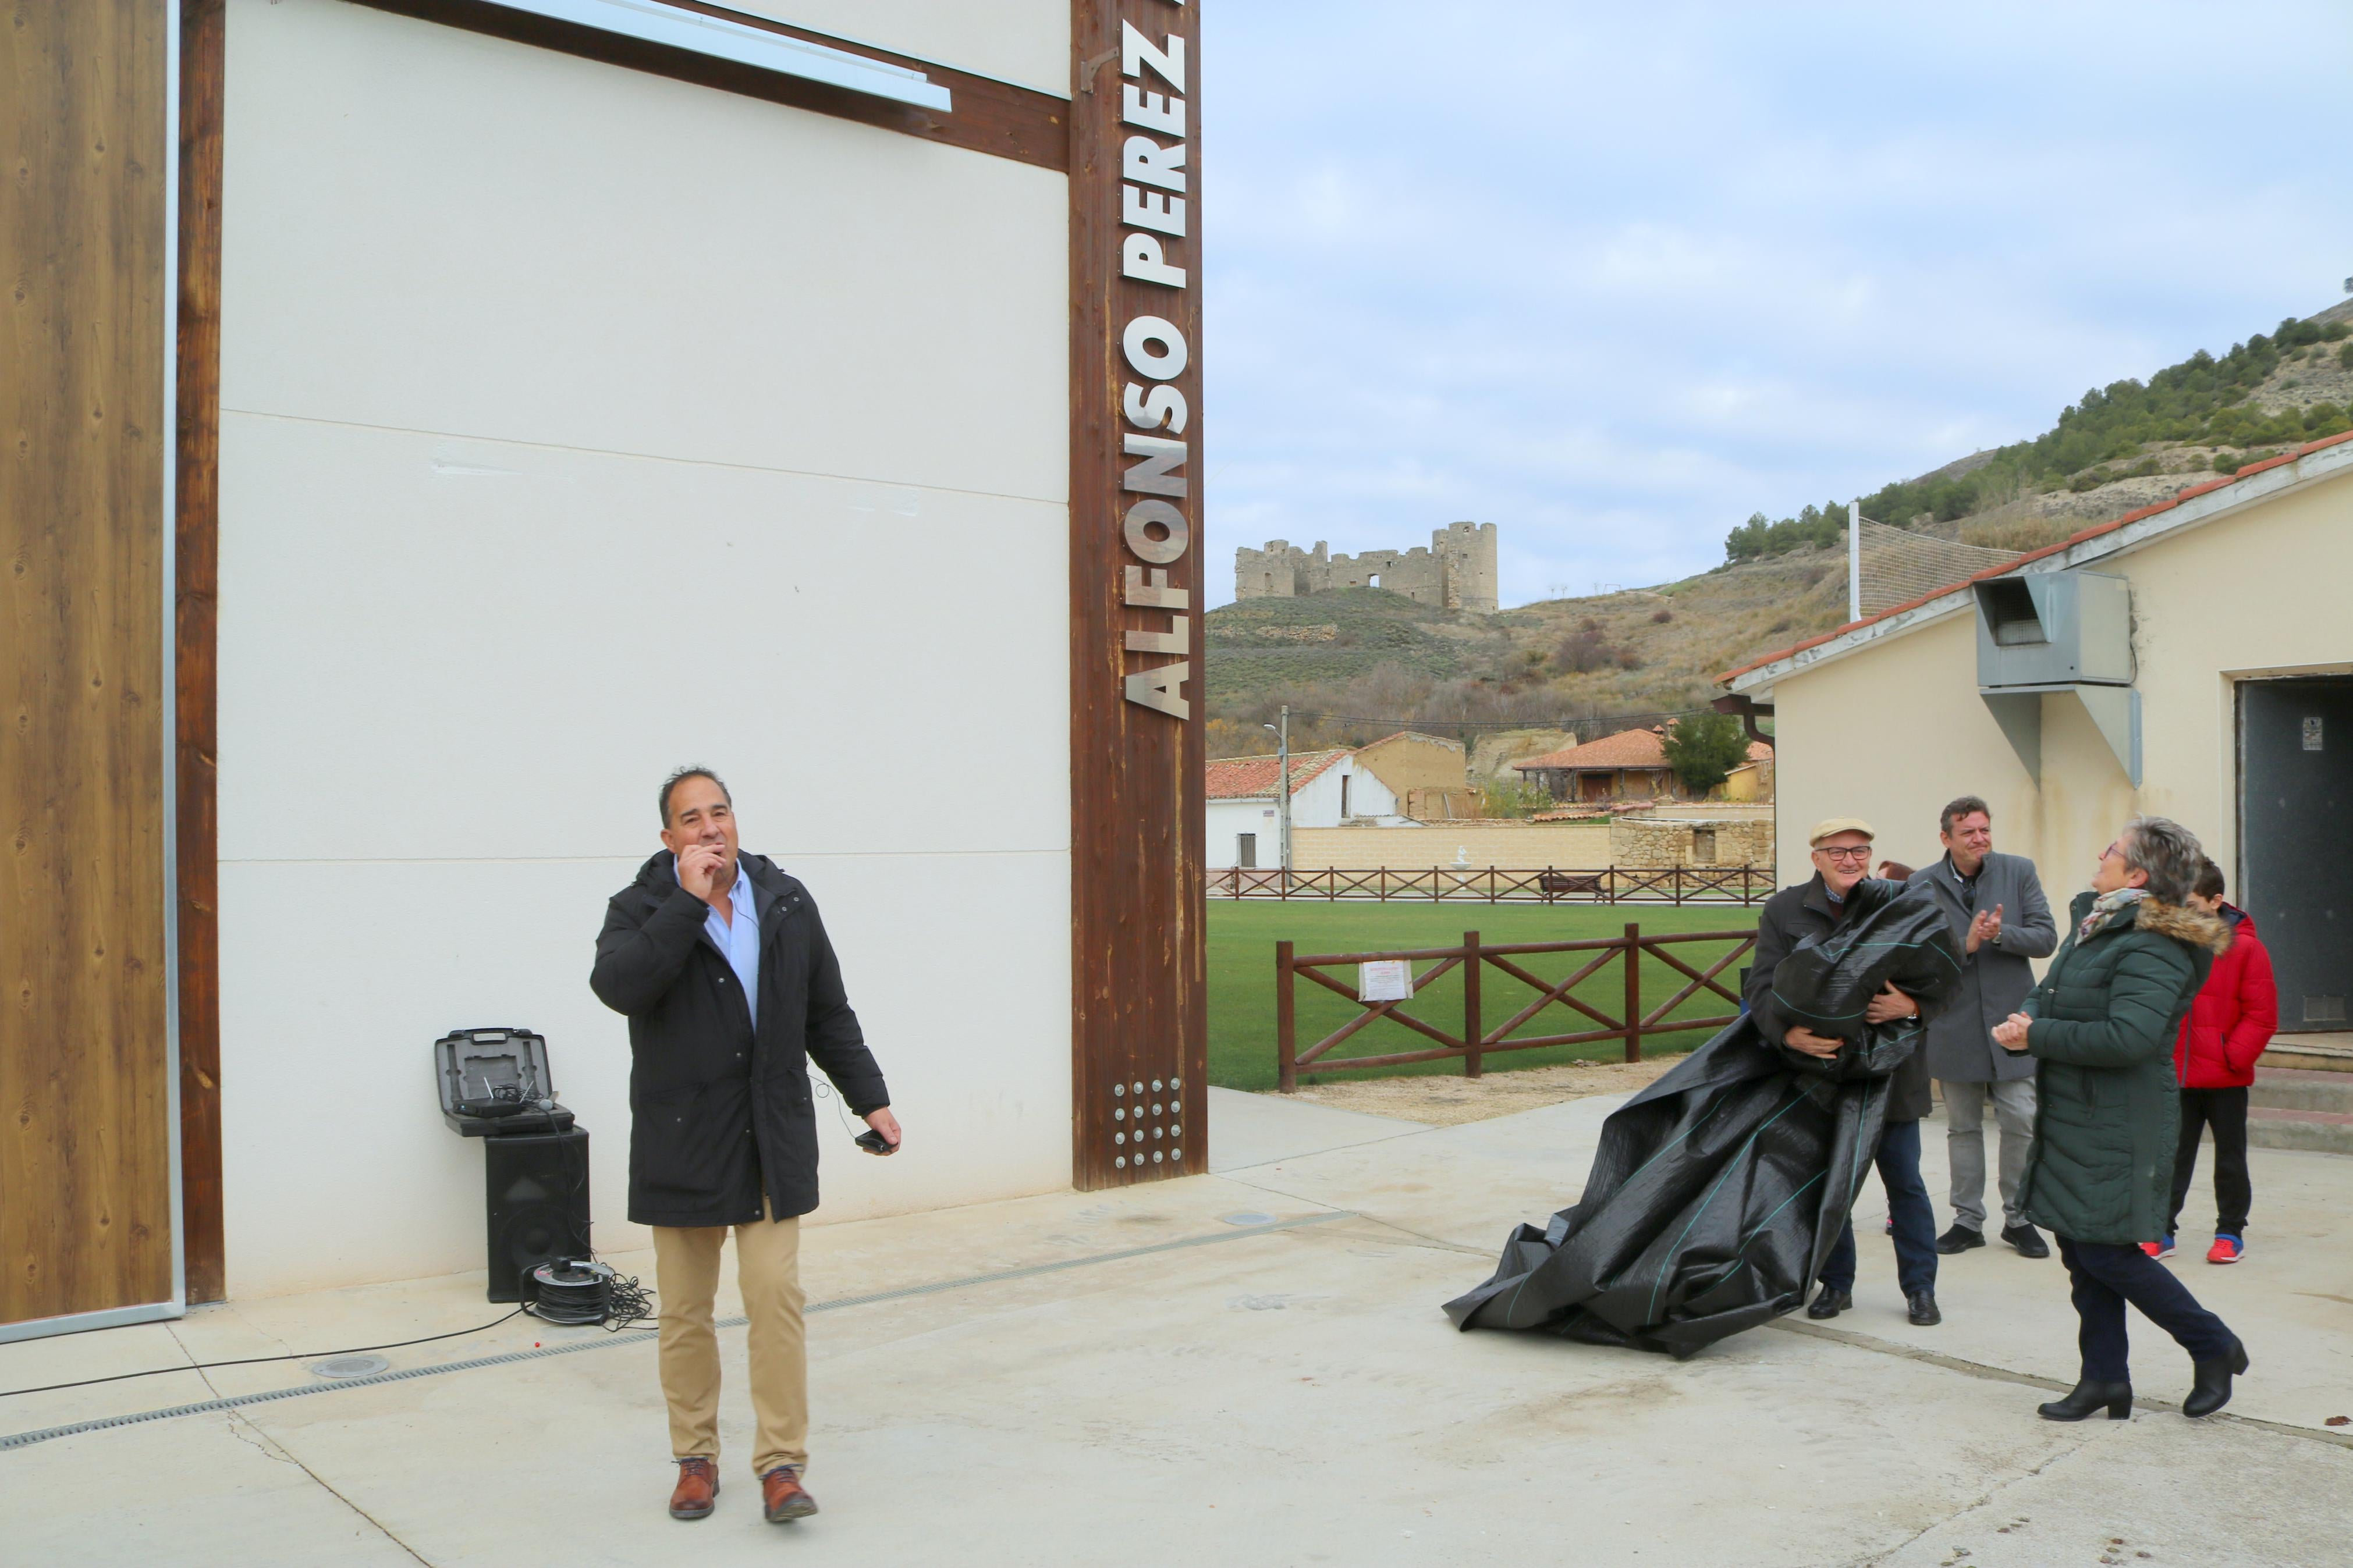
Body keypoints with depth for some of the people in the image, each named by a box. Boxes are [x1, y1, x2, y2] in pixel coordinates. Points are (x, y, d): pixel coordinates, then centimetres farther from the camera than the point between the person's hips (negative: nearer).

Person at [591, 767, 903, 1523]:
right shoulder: (642, 908, -3)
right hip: (682, 1142, -1)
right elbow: (617, 984, -25)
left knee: (776, 1298, -3)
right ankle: (696, 1458, 23)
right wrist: (688, 902, -23)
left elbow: (828, 1014, 12)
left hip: (773, 1140, 1)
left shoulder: (787, 903, 6)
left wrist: (870, 1098, 8)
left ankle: (781, 1463, 5)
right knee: (685, 1311, 7)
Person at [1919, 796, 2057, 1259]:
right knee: (1962, 1128, 10)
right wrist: (1966, 945, -20)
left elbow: (2046, 938, -3)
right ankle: (1968, 1220, 21)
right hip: (1954, 1025, 0)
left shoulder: (2019, 871, 1)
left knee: (2021, 1123, 0)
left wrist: (2000, 934, -19)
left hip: (2011, 1019, 0)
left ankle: (2020, 1219, 16)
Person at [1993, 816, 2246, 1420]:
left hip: (2118, 1127, -9)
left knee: (2106, 1253, -4)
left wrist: (2037, 1036, -20)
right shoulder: (2094, 923, 10)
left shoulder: (2152, 947, -19)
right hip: (2072, 1118, 9)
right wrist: (2027, 1017, -4)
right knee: (2079, 1247, 12)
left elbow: (2128, 1037, -29)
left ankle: (2213, 1347, 17)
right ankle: (2105, 1380, 22)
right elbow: (2051, 989, 18)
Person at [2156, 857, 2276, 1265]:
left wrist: (2232, 1057, -14)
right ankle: (2162, 1231, 16)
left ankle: (2231, 1233, 22)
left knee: (2230, 1159, 10)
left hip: (2226, 1078, -3)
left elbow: (2261, 1017, -9)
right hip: (2175, 1077, 3)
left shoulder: (2245, 948, -9)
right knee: (2172, 1156, 8)